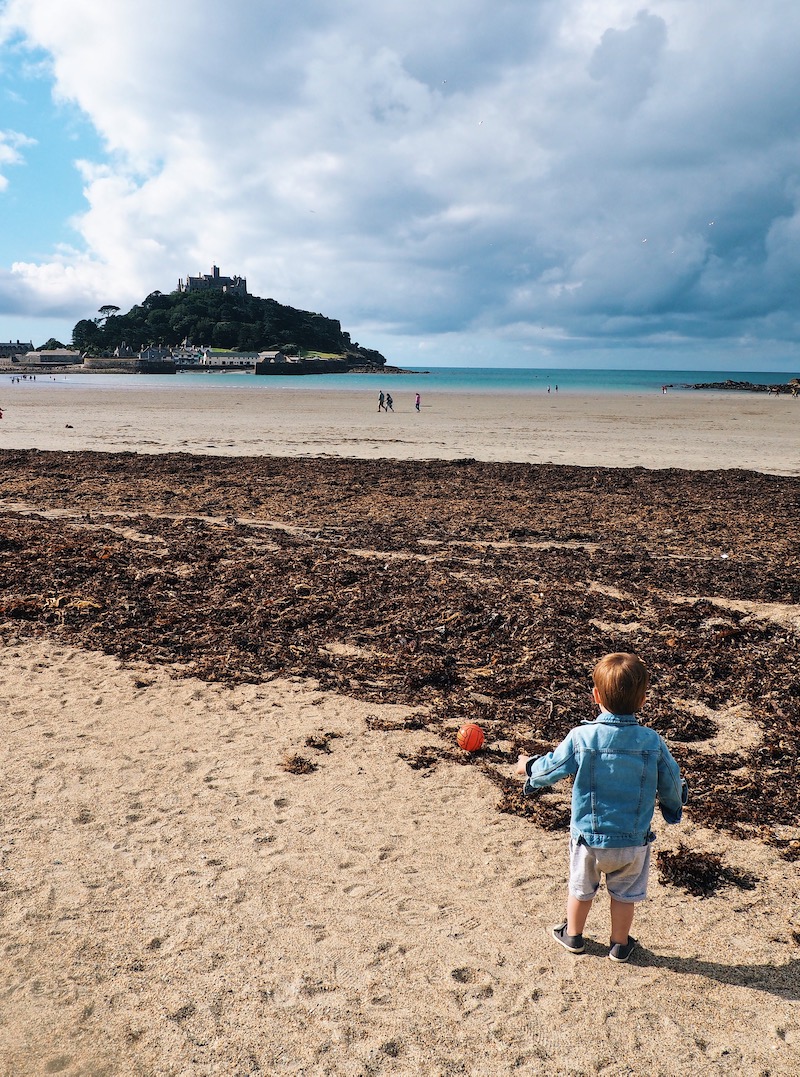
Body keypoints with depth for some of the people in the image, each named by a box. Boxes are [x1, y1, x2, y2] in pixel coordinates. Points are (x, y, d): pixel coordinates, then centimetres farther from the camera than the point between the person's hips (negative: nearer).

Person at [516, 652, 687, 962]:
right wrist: (674, 806, 22)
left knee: (581, 888, 22)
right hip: (634, 840, 1)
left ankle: (573, 936, 41)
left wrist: (528, 767, 15)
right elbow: (671, 785, -1)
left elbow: (551, 769, -7)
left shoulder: (580, 737, -20)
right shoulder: (652, 742, -15)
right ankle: (620, 944, 38)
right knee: (624, 893, 22)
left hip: (587, 836, 0)